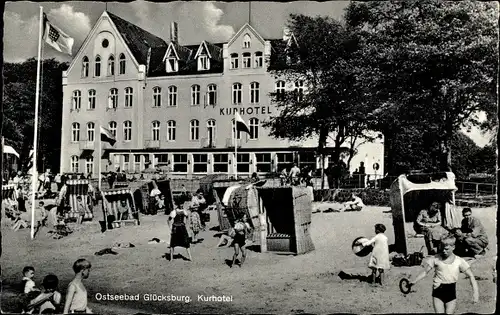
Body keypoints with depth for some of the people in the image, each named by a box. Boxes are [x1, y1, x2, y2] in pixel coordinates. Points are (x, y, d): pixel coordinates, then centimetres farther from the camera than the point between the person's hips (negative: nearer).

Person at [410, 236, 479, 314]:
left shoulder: (459, 261, -3)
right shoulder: (436, 258, -4)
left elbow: (470, 276, 0)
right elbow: (425, 272, 0)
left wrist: (475, 292, -12)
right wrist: (415, 281, -14)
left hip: (451, 292, 1)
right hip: (438, 291, 0)